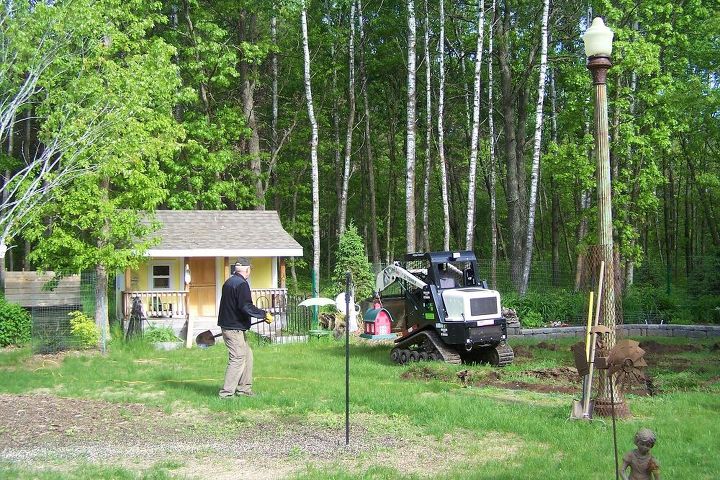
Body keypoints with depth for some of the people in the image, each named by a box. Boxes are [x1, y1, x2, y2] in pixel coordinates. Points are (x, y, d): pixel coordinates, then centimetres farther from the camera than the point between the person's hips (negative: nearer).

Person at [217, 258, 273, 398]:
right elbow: (246, 307, -23)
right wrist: (264, 314, -16)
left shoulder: (229, 282, 15)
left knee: (247, 356, 16)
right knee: (237, 359, -7)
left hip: (227, 326, 10)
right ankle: (226, 392, -7)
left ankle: (244, 389, 20)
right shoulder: (241, 284, -16)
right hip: (235, 329, -10)